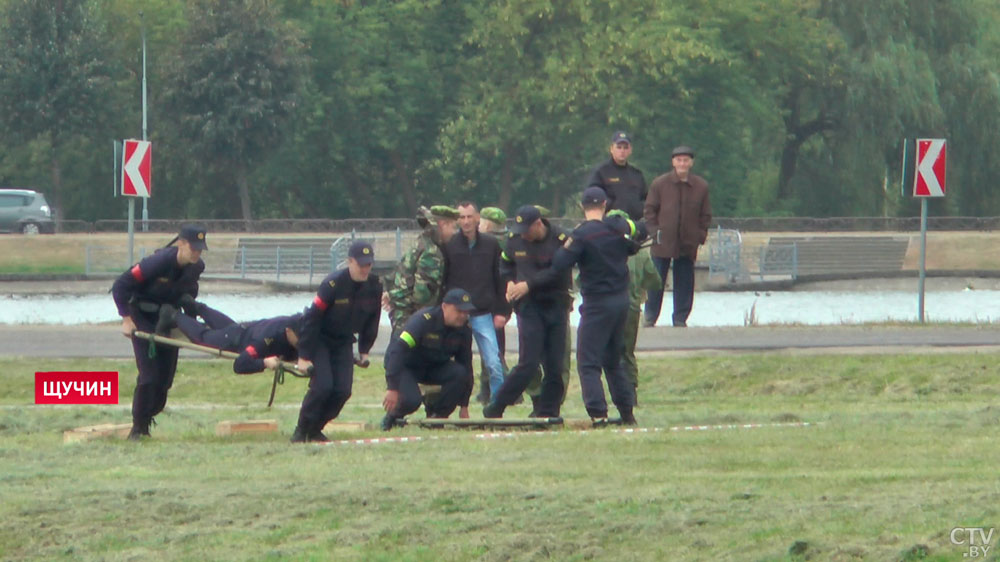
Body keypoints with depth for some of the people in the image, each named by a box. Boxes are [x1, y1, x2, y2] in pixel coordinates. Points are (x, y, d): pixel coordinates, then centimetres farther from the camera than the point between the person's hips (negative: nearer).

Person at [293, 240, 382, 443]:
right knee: (322, 385, -19)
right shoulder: (333, 284, -25)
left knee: (343, 390, -7)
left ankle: (315, 429, 11)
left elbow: (372, 319, 8)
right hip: (320, 340, -5)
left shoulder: (375, 286, -10)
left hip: (344, 342, 5)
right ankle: (301, 431, -3)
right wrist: (303, 356, -22)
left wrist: (364, 350, 9)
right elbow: (312, 318, -22)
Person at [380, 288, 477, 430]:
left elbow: (465, 364, -3)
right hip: (407, 367, -5)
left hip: (434, 368, 5)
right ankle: (392, 417, 4)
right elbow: (397, 350, -33)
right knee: (411, 400, -31)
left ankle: (436, 416, -8)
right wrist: (392, 389, -39)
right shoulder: (423, 320, -28)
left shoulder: (464, 329, -10)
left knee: (459, 373, -24)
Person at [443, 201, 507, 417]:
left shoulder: (491, 245, 8)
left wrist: (501, 312, 3)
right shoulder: (449, 246, 3)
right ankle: (462, 408, 10)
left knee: (494, 364, -9)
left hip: (483, 315, 0)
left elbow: (500, 280, 10)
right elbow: (441, 282, 4)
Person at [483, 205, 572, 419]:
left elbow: (559, 275, -15)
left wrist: (528, 285, -14)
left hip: (557, 306, 0)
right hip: (529, 307, 0)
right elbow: (506, 263, 23)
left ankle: (548, 411, 8)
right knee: (528, 364, -9)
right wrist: (510, 282, 5)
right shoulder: (514, 240, 4)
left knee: (555, 365, -2)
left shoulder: (560, 240, -8)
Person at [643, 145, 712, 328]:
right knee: (656, 282, 1)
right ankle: (650, 317, 10)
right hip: (663, 243, -1)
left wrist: (700, 236, 1)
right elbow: (650, 210, 4)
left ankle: (680, 318, 13)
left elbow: (705, 215, 9)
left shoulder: (701, 186, 3)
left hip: (688, 244, 1)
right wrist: (654, 231, -6)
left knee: (684, 283, 4)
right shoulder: (659, 184, 0)